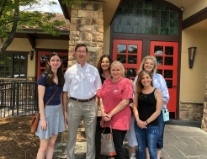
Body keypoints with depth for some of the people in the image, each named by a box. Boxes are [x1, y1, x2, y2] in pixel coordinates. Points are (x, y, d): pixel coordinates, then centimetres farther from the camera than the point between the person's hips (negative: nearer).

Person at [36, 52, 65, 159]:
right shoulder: (44, 77, -10)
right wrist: (42, 118, -18)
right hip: (47, 110, -6)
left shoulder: (60, 78, 9)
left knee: (52, 143, 13)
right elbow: (40, 99, -13)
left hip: (58, 110, 6)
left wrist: (63, 112, 11)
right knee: (44, 145, -1)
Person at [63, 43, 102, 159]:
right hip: (74, 105, 0)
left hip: (90, 105, 1)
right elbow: (65, 92, 3)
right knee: (72, 135, 12)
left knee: (91, 136, 12)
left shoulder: (94, 70, 4)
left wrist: (98, 107, -1)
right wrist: (65, 110, 0)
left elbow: (98, 91, 6)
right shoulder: (70, 71, 3)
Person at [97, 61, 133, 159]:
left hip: (120, 120, -5)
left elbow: (125, 102, -14)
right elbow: (101, 98, 10)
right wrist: (103, 112, -5)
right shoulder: (106, 82, 11)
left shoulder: (126, 82, -7)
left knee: (117, 148, 4)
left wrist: (111, 114, -14)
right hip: (106, 120, 6)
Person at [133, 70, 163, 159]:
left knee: (152, 150, 2)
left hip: (152, 125, -3)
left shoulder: (157, 92, -3)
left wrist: (146, 122, -12)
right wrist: (138, 120, -12)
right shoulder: (138, 92, 7)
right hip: (139, 124, 4)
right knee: (140, 148, 14)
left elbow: (158, 111, -7)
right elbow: (135, 107, 5)